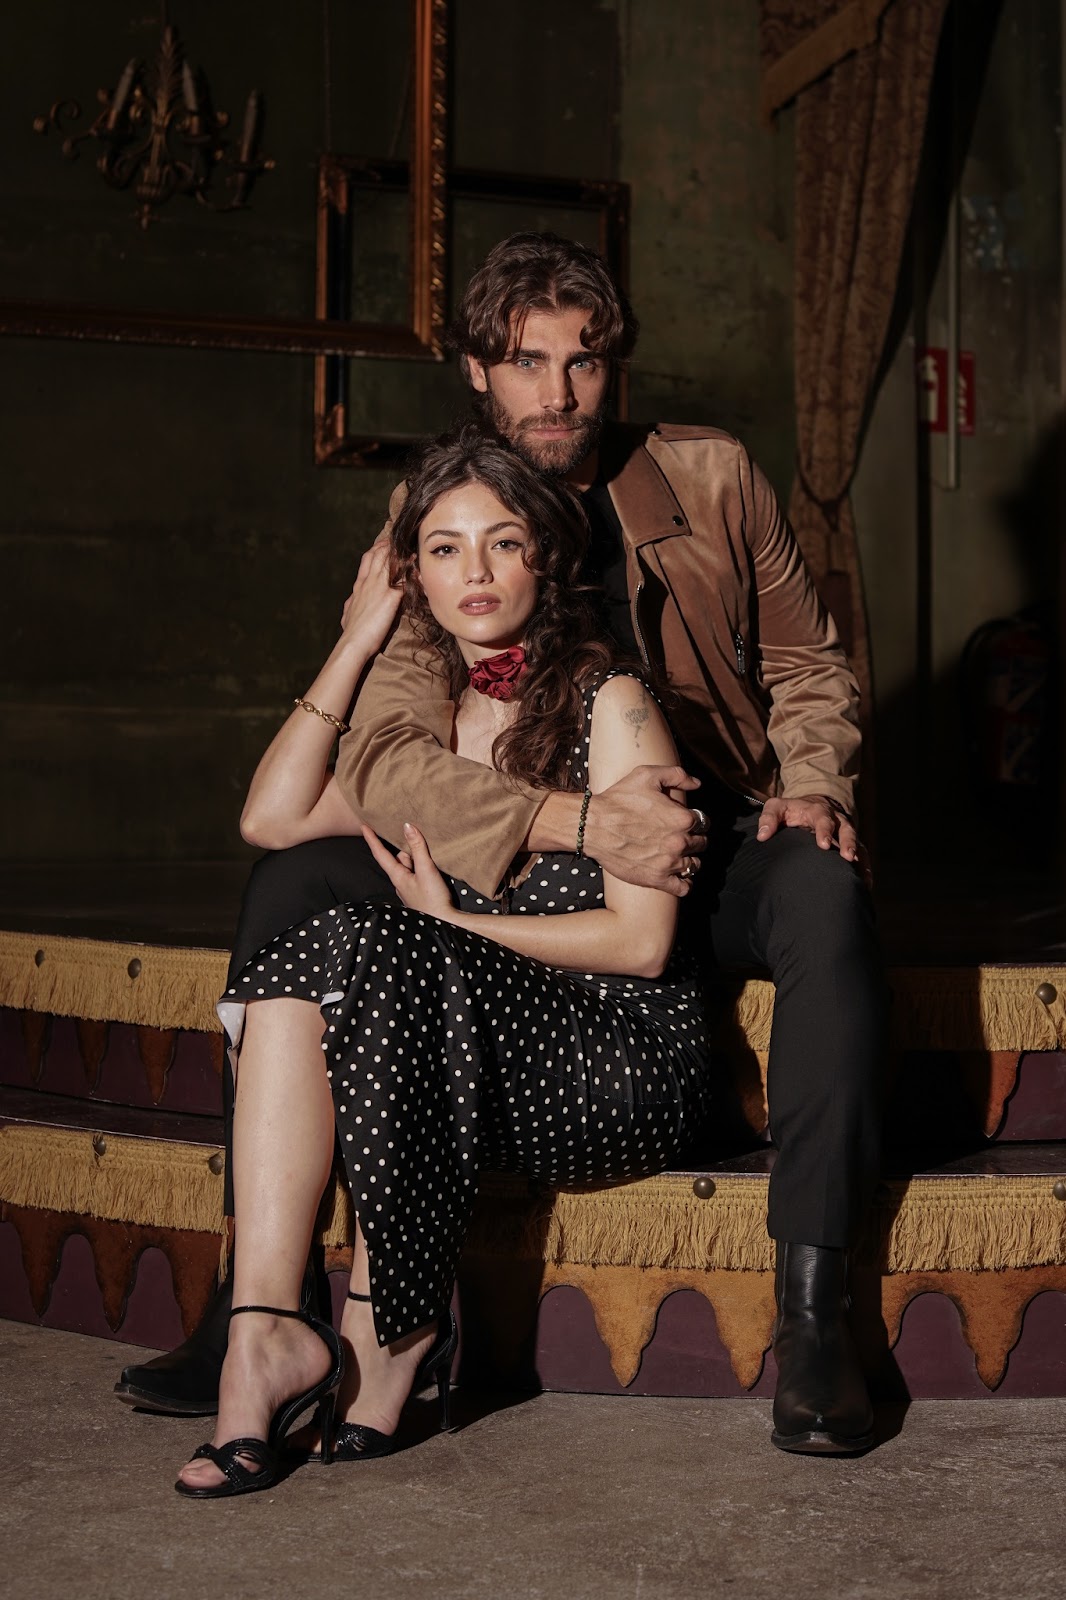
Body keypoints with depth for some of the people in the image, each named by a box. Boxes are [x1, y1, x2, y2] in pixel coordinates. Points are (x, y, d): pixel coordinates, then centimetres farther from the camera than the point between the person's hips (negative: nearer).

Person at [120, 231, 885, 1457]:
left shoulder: (712, 478, 0)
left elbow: (807, 665, 11)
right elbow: (381, 753, -18)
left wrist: (810, 784, -11)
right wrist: (577, 822, -33)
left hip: (714, 850, -1)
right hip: (519, 875, 1)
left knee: (823, 892, -35)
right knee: (295, 885, -20)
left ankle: (813, 1312, -32)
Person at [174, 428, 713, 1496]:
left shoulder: (608, 704, -5)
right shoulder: (429, 716, 15)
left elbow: (642, 939, -10)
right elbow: (270, 819, 4)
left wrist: (452, 922, -5)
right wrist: (356, 644, 4)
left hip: (627, 1064, -6)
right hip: (482, 1059, 6)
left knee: (391, 956, -29)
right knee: (300, 963, -19)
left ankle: (387, 1332, -20)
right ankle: (265, 1325, -32)